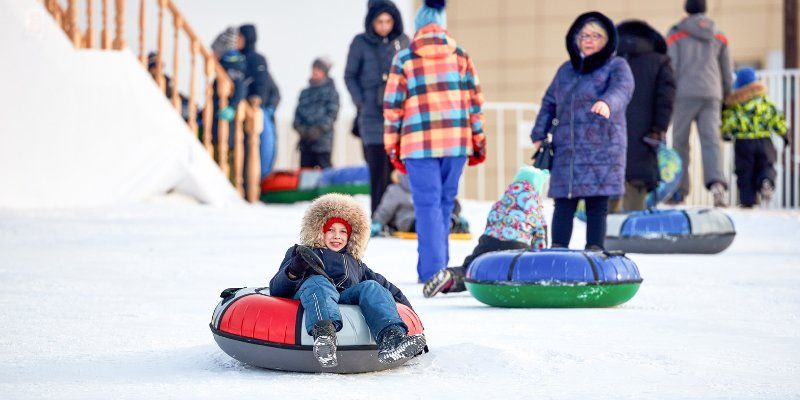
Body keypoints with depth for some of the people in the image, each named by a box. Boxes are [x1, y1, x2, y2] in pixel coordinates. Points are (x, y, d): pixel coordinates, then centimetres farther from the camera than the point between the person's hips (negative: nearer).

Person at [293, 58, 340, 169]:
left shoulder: (331, 91, 3)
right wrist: (300, 127, -6)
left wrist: (319, 129, -16)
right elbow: (298, 112, 13)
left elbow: (332, 114, -5)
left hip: (322, 142, -5)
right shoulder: (305, 92, 17)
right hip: (305, 142, 5)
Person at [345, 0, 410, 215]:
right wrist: (361, 103, -2)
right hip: (373, 116, -2)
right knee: (379, 169, -6)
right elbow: (350, 76, 8)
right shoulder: (360, 43, 2)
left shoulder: (403, 41, 7)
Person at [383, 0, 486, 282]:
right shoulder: (460, 55, 7)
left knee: (428, 204, -2)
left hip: (420, 143, -3)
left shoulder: (404, 58, 1)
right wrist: (479, 143, 14)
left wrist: (393, 148, 8)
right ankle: (436, 266, 20)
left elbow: (393, 106, 1)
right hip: (457, 141, 3)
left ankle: (432, 270, -10)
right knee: (445, 202, 13)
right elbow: (475, 100, 8)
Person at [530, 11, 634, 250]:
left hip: (602, 149, -4)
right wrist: (539, 136, 15)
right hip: (566, 149, 4)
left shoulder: (617, 66, 3)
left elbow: (622, 89, -18)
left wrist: (607, 103, -39)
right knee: (563, 204, 2)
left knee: (597, 206, -3)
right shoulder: (566, 70, 18)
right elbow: (549, 103, 23)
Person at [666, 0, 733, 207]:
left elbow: (671, 67, -4)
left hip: (685, 94, -2)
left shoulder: (676, 34, 4)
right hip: (711, 96, 2)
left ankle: (679, 191, 8)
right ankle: (716, 183, -31)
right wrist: (725, 96, 29)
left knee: (680, 142, 6)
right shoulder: (718, 36, 15)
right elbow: (727, 72, 18)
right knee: (711, 141, -7)